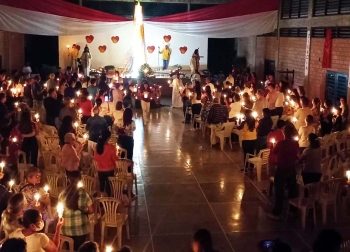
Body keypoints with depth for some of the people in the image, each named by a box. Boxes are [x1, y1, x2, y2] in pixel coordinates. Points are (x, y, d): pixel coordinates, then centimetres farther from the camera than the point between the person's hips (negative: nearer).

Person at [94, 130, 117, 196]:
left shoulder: (97, 146, -9)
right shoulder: (111, 147, -20)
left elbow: (95, 158, 1)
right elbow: (114, 158, -12)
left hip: (100, 170, 3)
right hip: (109, 170, -3)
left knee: (101, 185, 16)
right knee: (108, 185, 11)